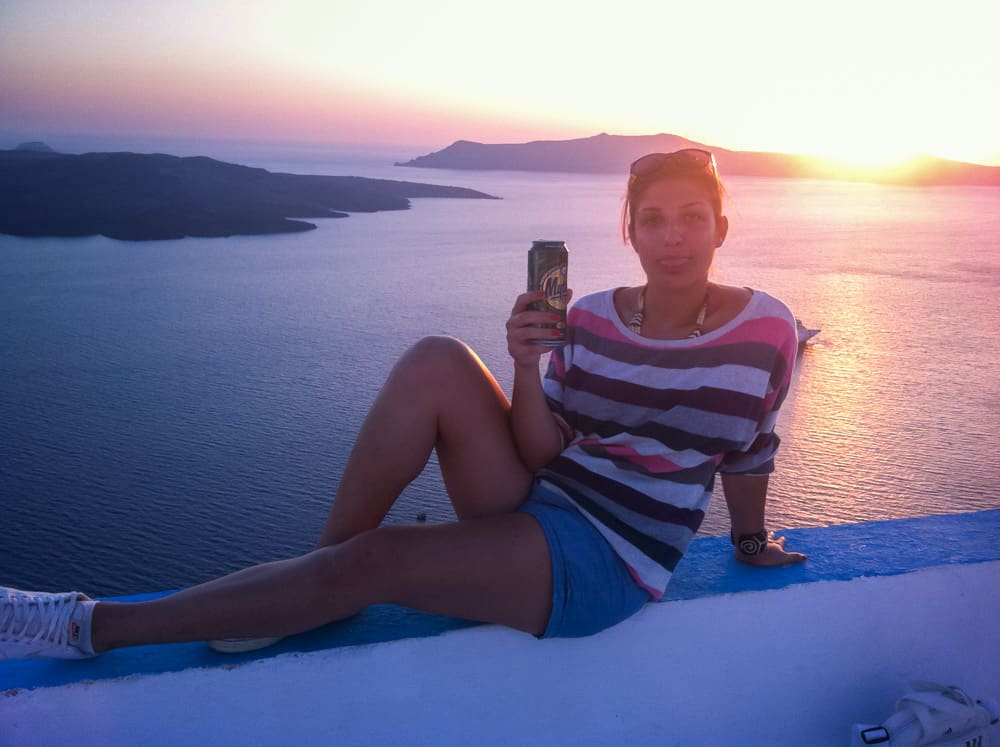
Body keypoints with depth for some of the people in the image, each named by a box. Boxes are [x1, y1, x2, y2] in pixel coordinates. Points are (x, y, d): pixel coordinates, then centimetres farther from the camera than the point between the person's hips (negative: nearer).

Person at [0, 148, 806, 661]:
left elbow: (749, 450, 8)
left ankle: (92, 626, -9)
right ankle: (320, 562, -10)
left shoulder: (765, 328, -5)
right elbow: (543, 452, -3)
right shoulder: (593, 318, 1)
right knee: (437, 362, -23)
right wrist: (528, 367, -21)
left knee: (371, 562, -22)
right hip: (533, 508, 4)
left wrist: (751, 543, 19)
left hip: (605, 564, -3)